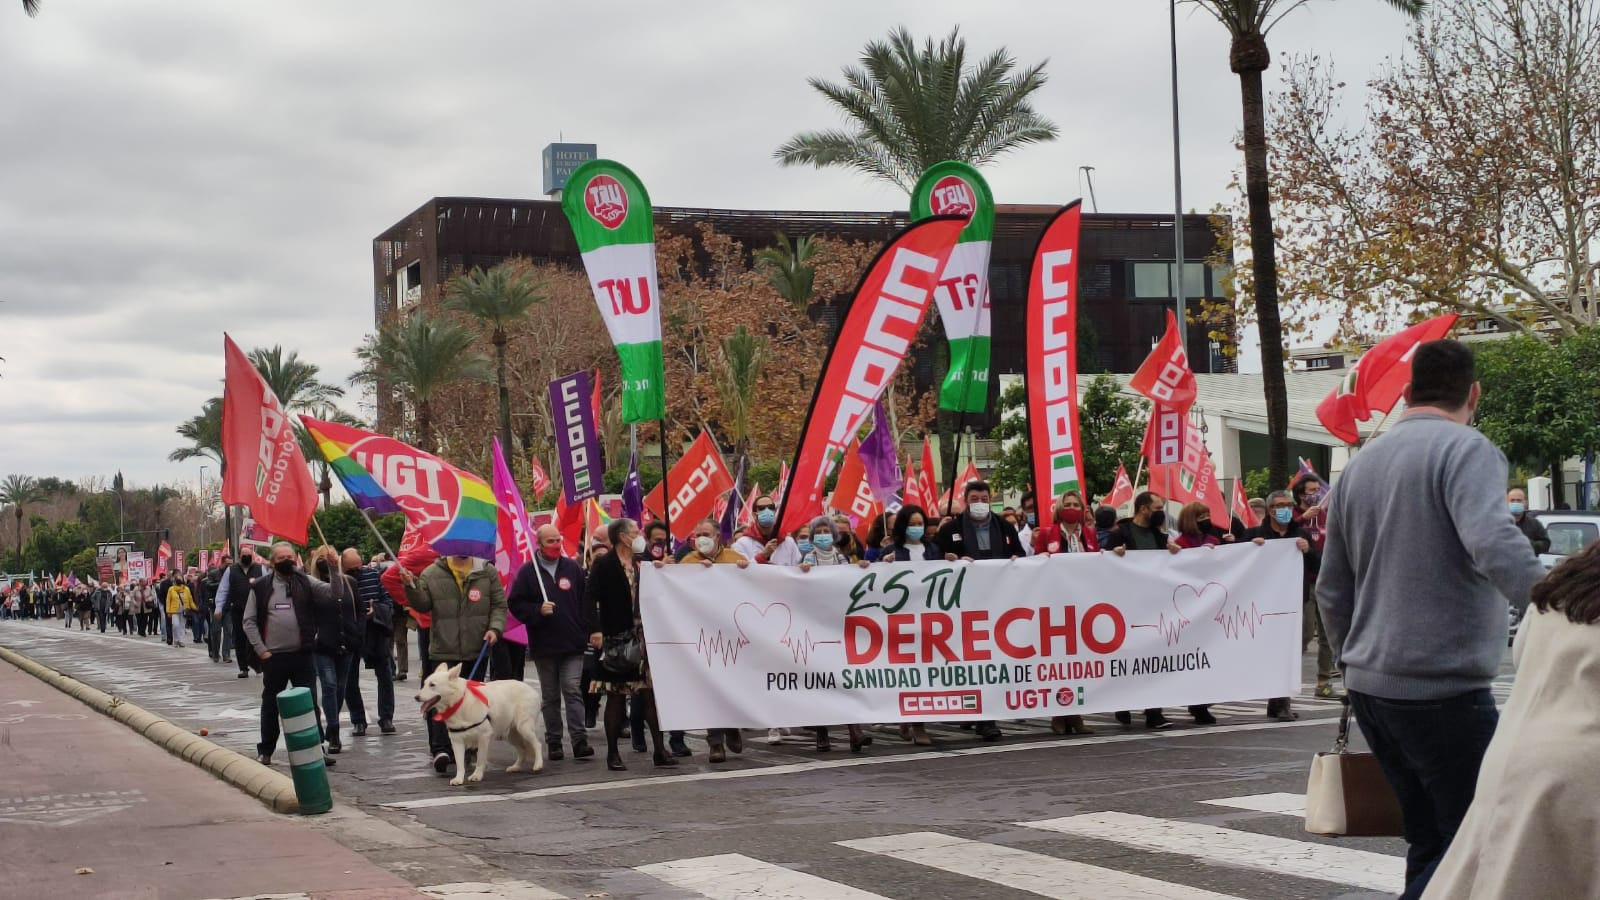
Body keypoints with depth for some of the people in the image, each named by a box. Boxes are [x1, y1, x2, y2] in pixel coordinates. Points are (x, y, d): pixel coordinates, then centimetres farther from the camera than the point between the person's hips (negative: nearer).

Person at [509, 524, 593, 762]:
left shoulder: (573, 568, 6)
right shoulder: (527, 571, 1)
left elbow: (587, 600, 7)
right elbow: (515, 603, 0)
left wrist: (589, 630, 0)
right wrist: (538, 611, -15)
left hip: (572, 644, 0)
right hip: (543, 644, 0)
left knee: (573, 690, -8)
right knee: (550, 696, 9)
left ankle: (579, 740, -11)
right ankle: (554, 742, 15)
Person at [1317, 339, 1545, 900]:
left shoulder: (1361, 463, 15)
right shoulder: (1465, 449, -7)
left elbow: (1332, 591, 21)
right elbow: (1493, 542, -27)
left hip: (1371, 686, 8)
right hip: (1444, 688, -8)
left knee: (1431, 840, 14)